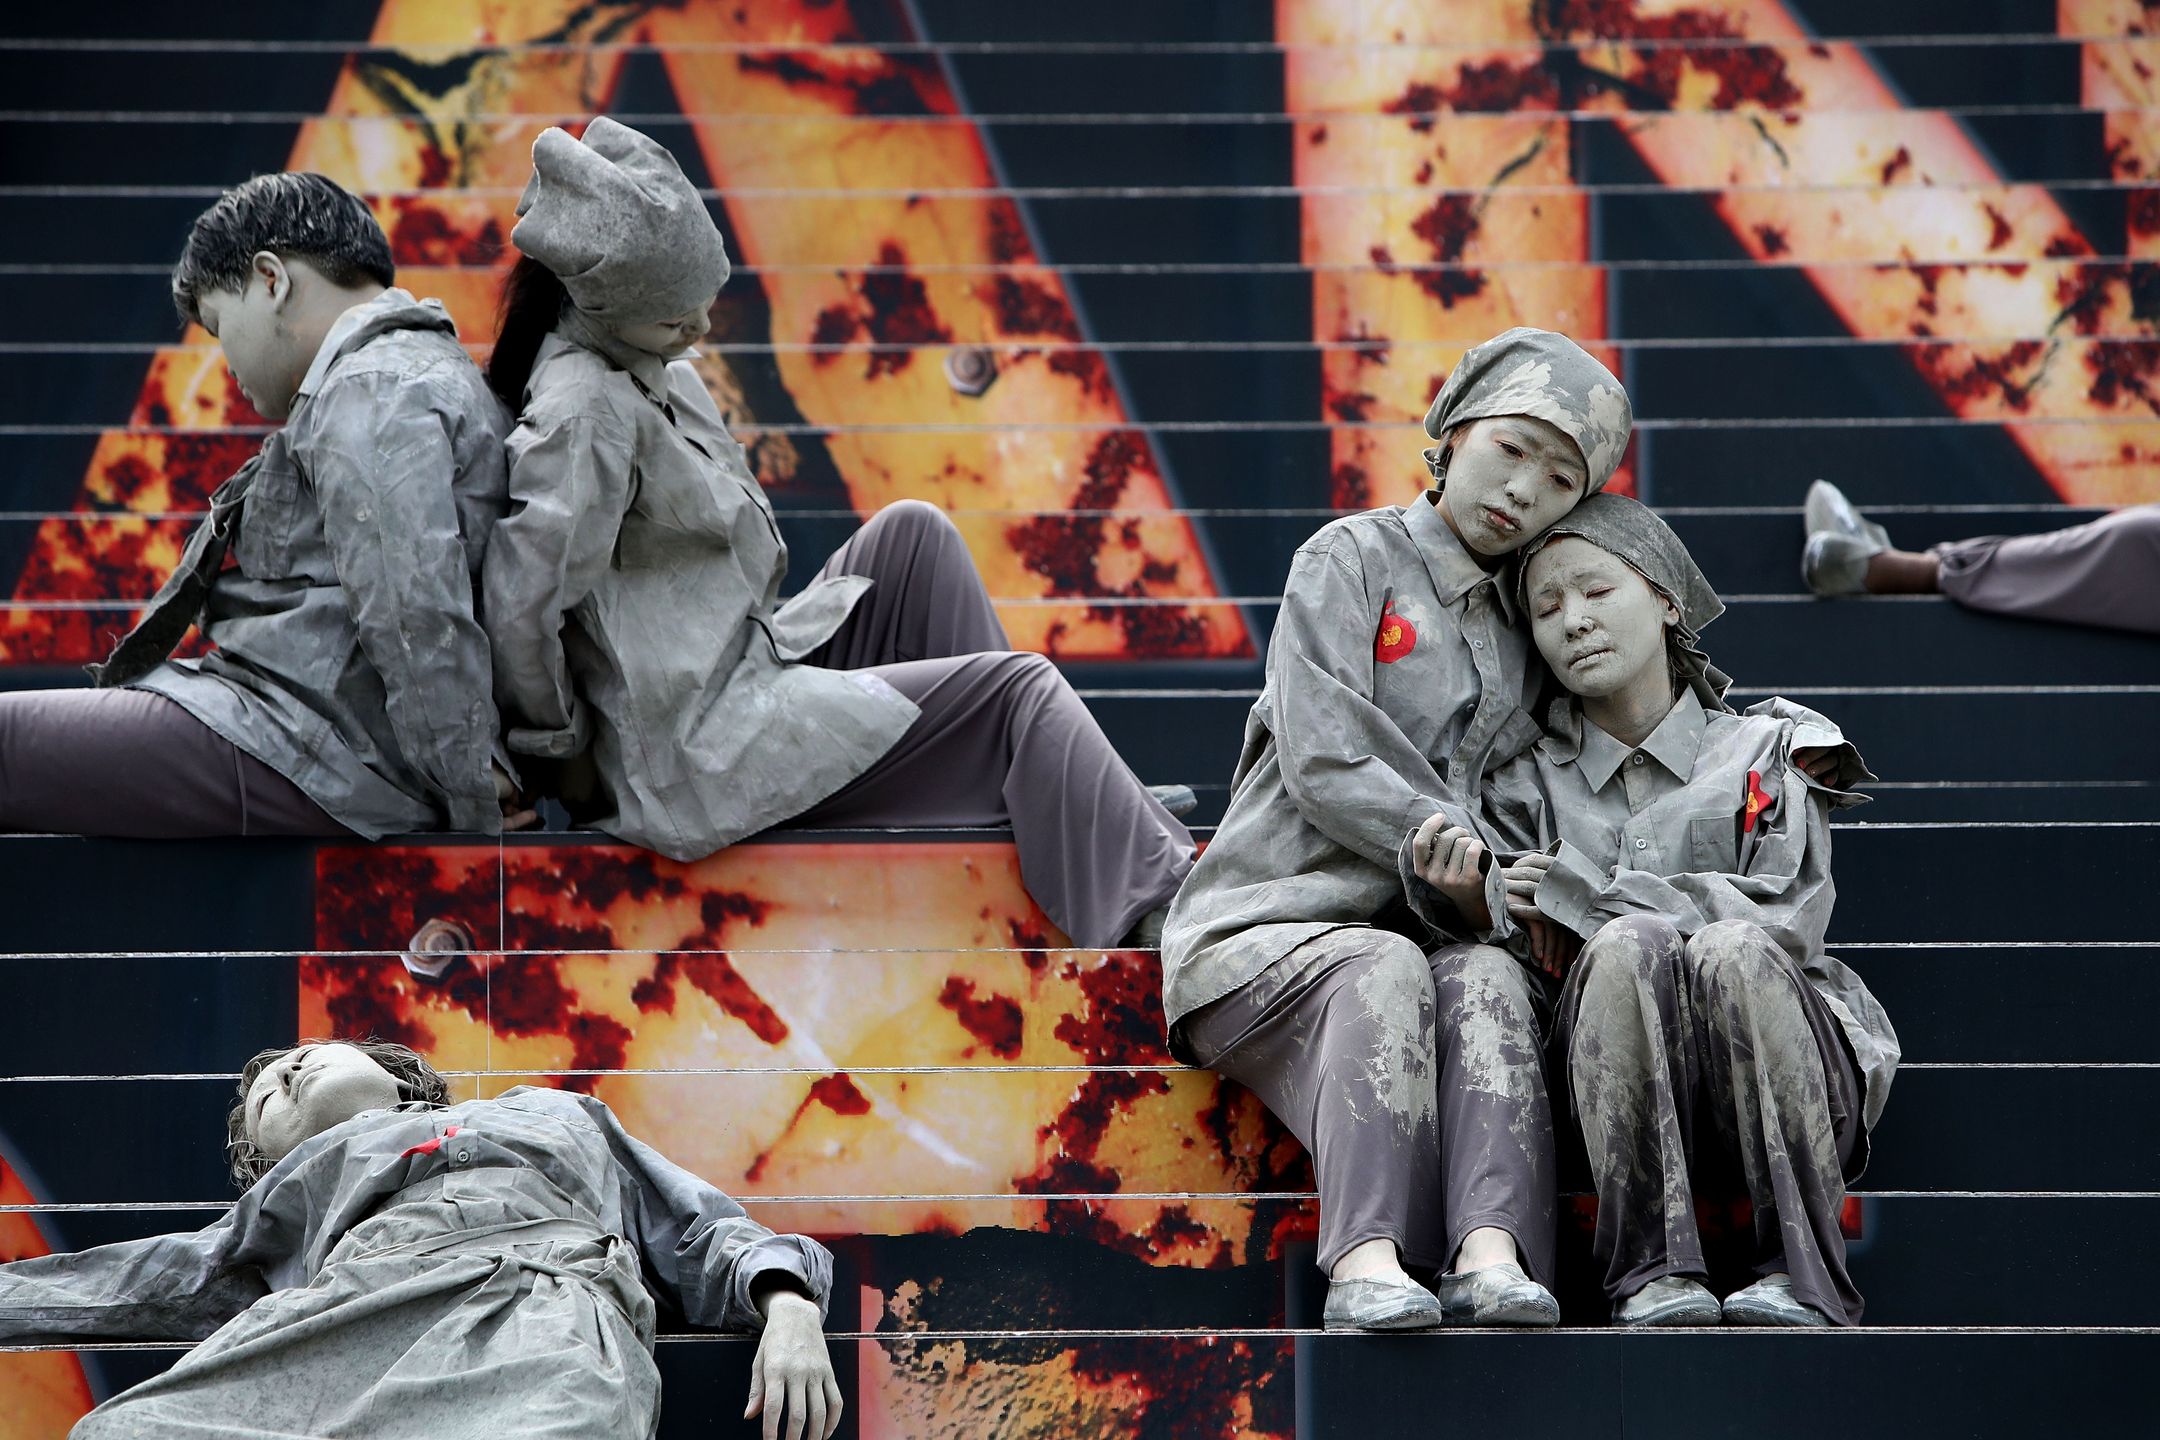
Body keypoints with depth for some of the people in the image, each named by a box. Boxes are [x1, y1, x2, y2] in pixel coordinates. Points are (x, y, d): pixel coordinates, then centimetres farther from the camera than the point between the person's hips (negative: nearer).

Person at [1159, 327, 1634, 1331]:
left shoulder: (1523, 632, 22)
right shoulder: (1351, 560, 5)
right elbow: (1323, 760, -9)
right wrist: (1449, 841, -18)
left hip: (1428, 935, 4)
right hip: (1263, 927, -4)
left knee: (1489, 977, -30)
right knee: (1385, 970, -35)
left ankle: (1492, 1254, -48)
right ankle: (1364, 1263, -47)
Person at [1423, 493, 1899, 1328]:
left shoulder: (1767, 750, 13)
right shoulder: (1532, 786, 19)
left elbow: (1783, 921, -3)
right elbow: (1505, 936, 6)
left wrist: (1577, 894, -5)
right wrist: (1468, 897, -18)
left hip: (1796, 1096, -1)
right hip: (1634, 1114, 1)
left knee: (1734, 951, -32)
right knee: (1628, 945, -29)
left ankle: (1804, 1280, -29)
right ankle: (1654, 1275, -32)